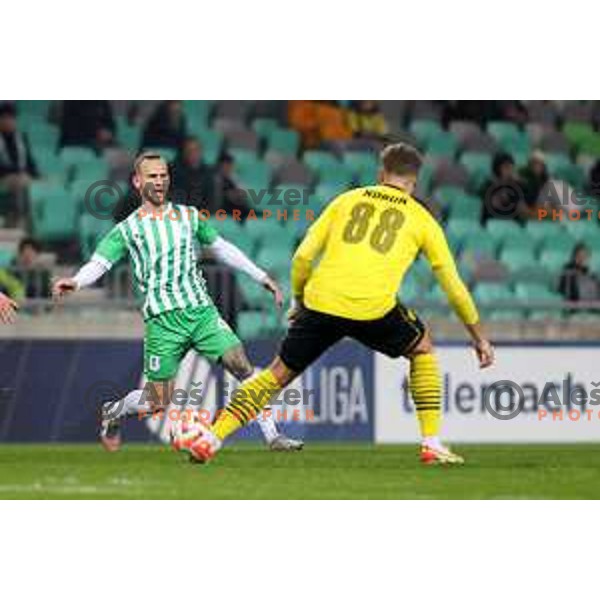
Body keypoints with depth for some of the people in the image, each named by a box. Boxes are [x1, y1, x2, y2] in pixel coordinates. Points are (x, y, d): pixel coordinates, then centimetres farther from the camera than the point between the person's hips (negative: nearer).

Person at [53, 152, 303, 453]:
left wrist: (261, 277, 23)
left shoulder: (188, 216, 14)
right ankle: (112, 412, 28)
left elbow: (221, 248, 24)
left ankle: (272, 436, -6)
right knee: (157, 403, -3)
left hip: (202, 311, 3)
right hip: (162, 319, -3)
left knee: (244, 369, -13)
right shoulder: (128, 229, 5)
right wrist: (75, 282, -26)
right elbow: (99, 262, -4)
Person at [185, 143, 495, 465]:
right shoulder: (421, 218, 16)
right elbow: (453, 286, 19)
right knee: (423, 348, 26)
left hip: (320, 303, 2)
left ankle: (210, 438, 7)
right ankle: (432, 444, 19)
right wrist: (479, 337, 29)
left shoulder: (347, 200, 20)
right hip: (373, 309, -2)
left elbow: (302, 256, 14)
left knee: (278, 374, 17)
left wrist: (298, 301, 31)